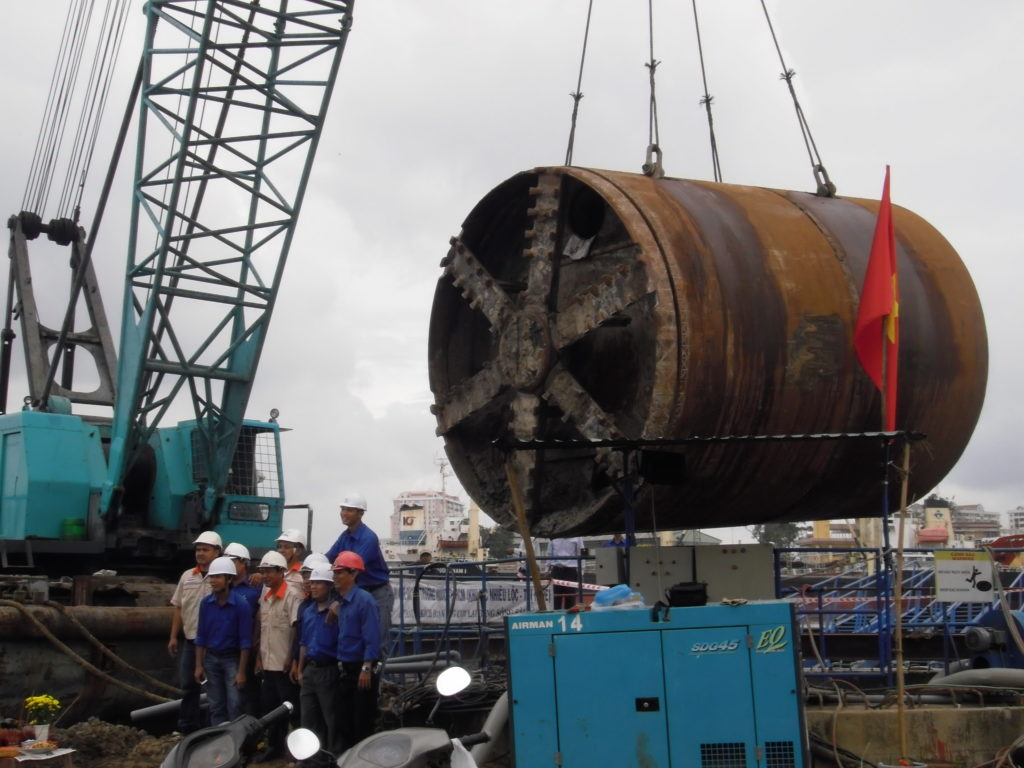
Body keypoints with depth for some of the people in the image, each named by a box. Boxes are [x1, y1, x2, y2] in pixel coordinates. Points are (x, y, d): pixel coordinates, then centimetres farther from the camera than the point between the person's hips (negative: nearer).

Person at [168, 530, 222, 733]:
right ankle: (187, 729, 21)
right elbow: (178, 608, 14)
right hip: (190, 641, 5)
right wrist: (173, 637, 11)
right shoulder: (187, 576, 10)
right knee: (188, 686, 11)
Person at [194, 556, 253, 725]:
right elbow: (201, 636, 5)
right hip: (211, 658, 4)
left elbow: (245, 640, -12)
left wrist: (241, 671, -14)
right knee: (216, 706, 10)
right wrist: (199, 665, 2)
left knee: (235, 705, -7)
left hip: (232, 658, -4)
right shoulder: (205, 603, -2)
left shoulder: (241, 604, -14)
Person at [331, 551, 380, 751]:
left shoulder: (364, 600, -14)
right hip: (344, 670, 8)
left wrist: (366, 669, -21)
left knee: (362, 723, -2)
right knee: (345, 721, 14)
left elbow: (372, 638, -18)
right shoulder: (340, 602, 11)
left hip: (361, 669, -8)